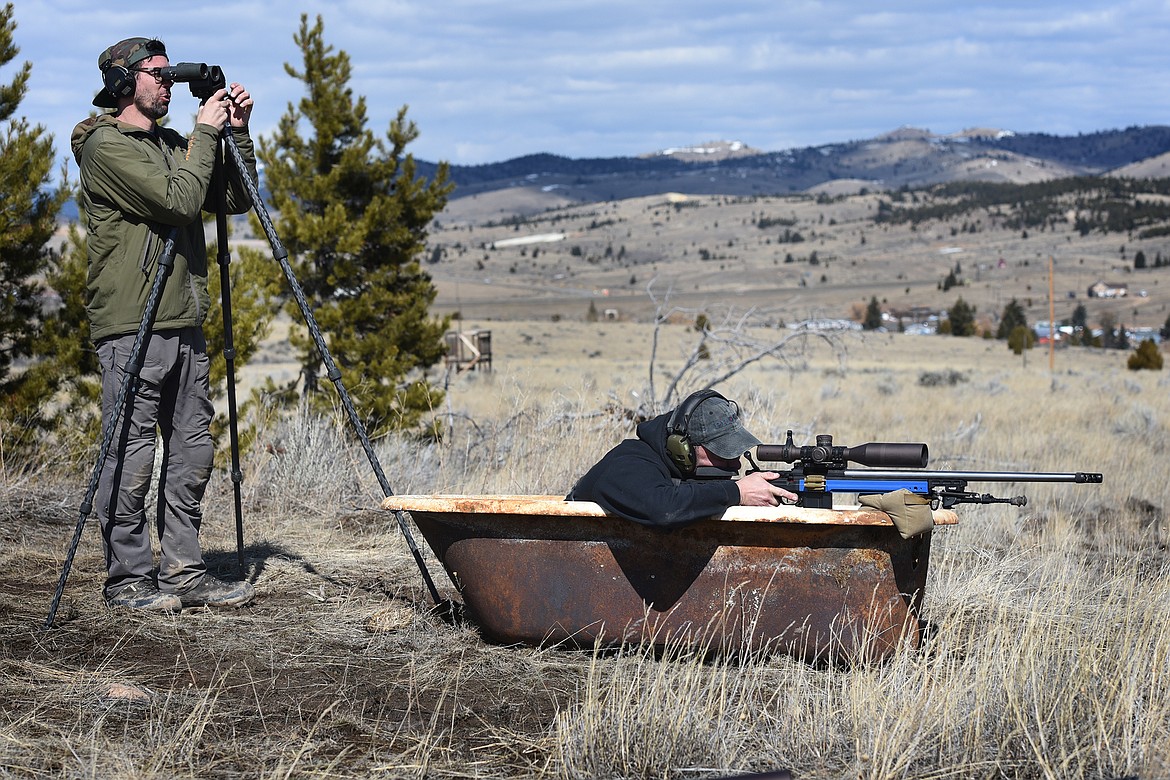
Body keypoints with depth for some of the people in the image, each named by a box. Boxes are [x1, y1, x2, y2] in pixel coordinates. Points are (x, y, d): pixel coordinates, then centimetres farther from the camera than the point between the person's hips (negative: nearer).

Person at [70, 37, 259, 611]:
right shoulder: (106, 146, -8)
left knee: (192, 454, 9)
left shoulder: (171, 144, 18)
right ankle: (129, 579, 3)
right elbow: (179, 201, -17)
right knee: (131, 455, -4)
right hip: (132, 327, -8)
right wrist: (204, 135, -8)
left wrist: (237, 132, 7)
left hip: (185, 325, 9)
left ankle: (184, 572, 15)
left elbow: (237, 199, 17)